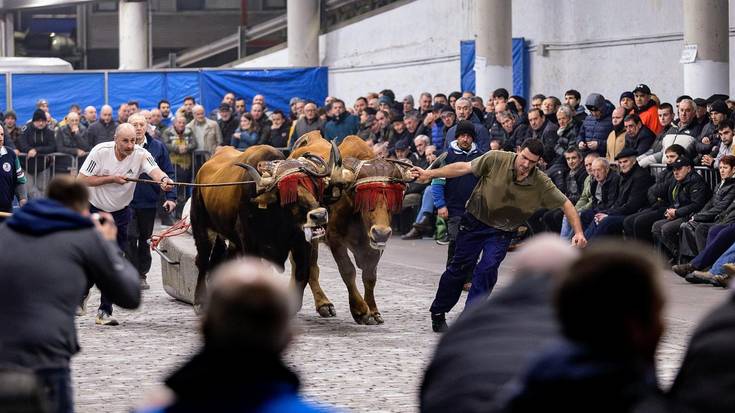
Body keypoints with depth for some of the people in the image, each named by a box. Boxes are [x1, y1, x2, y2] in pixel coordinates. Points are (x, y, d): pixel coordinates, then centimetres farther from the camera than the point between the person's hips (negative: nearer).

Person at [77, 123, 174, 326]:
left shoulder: (141, 155, -17)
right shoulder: (101, 152, -19)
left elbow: (154, 170, -36)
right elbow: (81, 180, -18)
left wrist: (164, 179, -59)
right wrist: (112, 178, -26)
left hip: (119, 214, 1)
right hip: (93, 210, -1)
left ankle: (105, 311, 7)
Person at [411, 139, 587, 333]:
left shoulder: (541, 183, -18)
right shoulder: (496, 159, -20)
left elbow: (565, 204, -9)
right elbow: (464, 168, -12)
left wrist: (578, 232, -18)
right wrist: (430, 174, -12)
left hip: (502, 231, 0)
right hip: (475, 220, 0)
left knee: (487, 269, -18)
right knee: (459, 267, 5)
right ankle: (438, 313, 23)